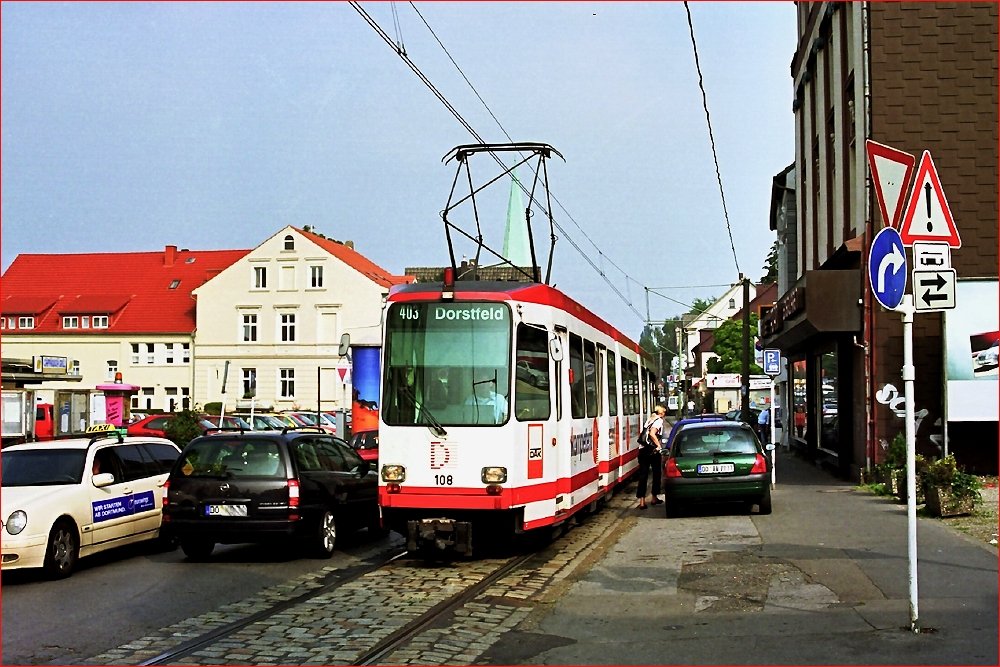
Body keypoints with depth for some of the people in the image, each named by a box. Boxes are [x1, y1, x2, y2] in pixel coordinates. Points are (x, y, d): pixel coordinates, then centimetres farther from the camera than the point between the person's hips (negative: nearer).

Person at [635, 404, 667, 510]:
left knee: (643, 475, 1)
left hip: (643, 449, 6)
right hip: (652, 451, -6)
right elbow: (652, 434, -20)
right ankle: (654, 498, 21)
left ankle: (642, 501, -6)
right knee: (656, 474, 13)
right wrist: (659, 445, -16)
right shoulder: (659, 420, -5)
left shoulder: (649, 420, 17)